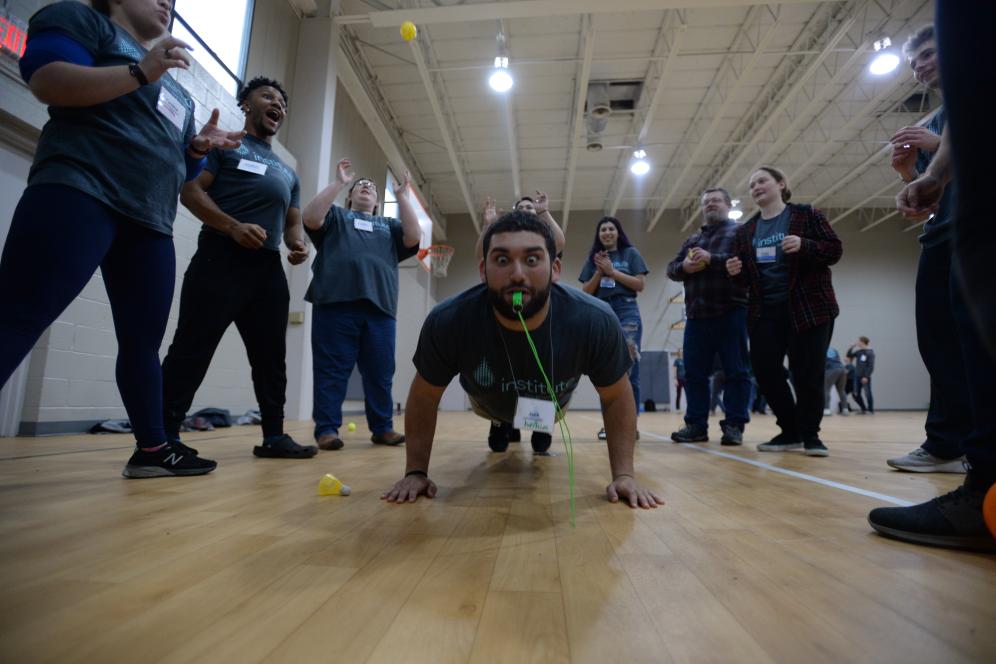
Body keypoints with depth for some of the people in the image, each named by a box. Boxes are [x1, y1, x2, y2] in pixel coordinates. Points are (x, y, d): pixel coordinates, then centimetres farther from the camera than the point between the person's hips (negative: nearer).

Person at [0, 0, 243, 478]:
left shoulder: (177, 92, 29)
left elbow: (177, 165, 28)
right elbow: (46, 81, -7)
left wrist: (201, 145, 8)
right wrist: (141, 71, -14)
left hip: (151, 224, 7)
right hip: (79, 192, -7)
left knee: (142, 342, 5)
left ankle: (152, 448, 12)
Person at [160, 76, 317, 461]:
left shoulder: (288, 173, 27)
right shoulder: (224, 144, 10)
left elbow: (293, 221, 25)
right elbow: (190, 191, -2)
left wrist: (298, 245, 1)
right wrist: (233, 227, -19)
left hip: (269, 268, 6)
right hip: (221, 258, -6)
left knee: (270, 356, 5)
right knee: (192, 349, -8)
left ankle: (274, 436, 12)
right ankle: (165, 436, -2)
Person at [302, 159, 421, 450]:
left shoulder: (390, 225, 27)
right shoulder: (336, 215, 22)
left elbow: (413, 237, 8)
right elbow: (311, 219, 1)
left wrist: (403, 196, 10)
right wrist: (339, 182, 4)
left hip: (380, 307, 2)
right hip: (335, 303, -2)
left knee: (380, 373, 2)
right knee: (332, 370, -3)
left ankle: (382, 427, 10)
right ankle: (327, 429, 2)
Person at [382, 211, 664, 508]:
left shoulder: (595, 322, -39)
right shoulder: (447, 322, -40)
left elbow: (617, 396, -20)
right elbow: (424, 397, -21)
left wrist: (623, 475, -22)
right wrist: (416, 472, -18)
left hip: (553, 405, 1)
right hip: (489, 404, 0)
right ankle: (499, 428, 62)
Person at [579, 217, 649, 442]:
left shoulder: (631, 254, 8)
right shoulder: (593, 259, 17)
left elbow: (640, 284, -3)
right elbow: (586, 292, 10)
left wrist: (612, 271, -5)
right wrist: (599, 272, -4)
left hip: (626, 313, -3)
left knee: (628, 369, -8)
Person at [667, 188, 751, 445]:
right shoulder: (692, 239, 24)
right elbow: (671, 268, 18)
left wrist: (713, 259, -18)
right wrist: (684, 266, -4)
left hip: (730, 313, -5)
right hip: (696, 315, 5)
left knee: (735, 372, -1)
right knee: (695, 373, 4)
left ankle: (734, 426, 5)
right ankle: (696, 425, 11)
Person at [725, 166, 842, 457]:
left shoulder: (807, 215, 2)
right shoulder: (746, 231, 13)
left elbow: (835, 249, -3)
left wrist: (804, 246, -21)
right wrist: (737, 271, -8)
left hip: (809, 306, -4)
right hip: (765, 310, 4)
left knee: (807, 374, -3)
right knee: (764, 370, -2)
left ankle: (810, 434, 13)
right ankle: (791, 431, 15)